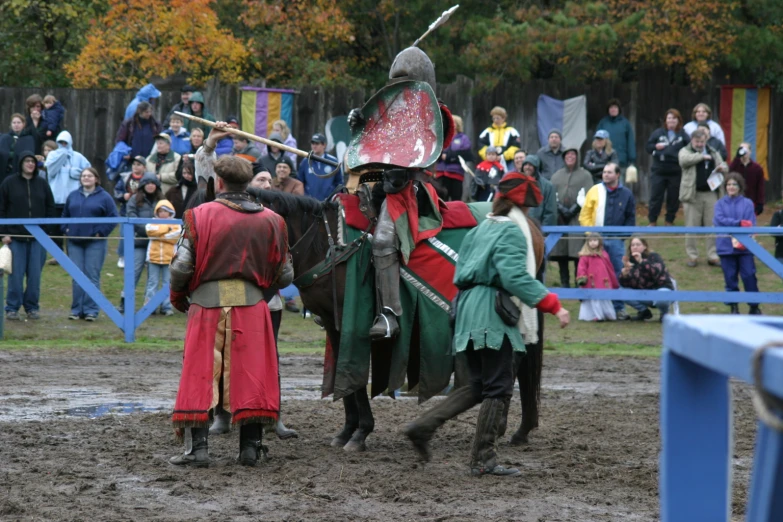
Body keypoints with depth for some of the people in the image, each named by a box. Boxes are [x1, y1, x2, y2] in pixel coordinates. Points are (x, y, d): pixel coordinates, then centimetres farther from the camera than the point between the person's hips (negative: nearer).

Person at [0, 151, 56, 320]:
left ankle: (32, 307, 13)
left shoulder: (42, 184, 7)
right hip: (15, 237, -2)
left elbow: (50, 208, 12)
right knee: (16, 274, -2)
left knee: (35, 274, 3)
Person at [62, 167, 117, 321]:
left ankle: (91, 310, -1)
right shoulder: (73, 196, 12)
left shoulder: (104, 197, 0)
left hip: (95, 243, -4)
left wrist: (101, 232, -10)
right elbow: (65, 215, 22)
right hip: (74, 242, 4)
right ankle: (76, 309, 8)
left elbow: (113, 217, -3)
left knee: (92, 276, -4)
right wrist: (66, 229, 6)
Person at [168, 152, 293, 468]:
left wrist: (178, 298, 10)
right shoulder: (270, 221, 6)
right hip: (252, 307, 2)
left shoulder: (200, 216, -4)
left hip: (206, 303, -2)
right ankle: (250, 446, 9)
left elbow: (181, 266, -7)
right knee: (250, 374, 8)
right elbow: (284, 275, 8)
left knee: (200, 375, 4)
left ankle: (199, 448, 0)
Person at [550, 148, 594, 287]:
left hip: (577, 219, -4)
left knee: (578, 251, -11)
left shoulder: (585, 175, 8)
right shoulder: (557, 175, 19)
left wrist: (573, 210, -11)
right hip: (559, 218, 4)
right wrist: (560, 208, -6)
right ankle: (564, 282, 6)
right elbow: (552, 194, 11)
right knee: (560, 251, 1)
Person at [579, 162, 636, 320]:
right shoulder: (595, 191, 3)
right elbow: (585, 214, 3)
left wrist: (623, 235, -1)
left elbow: (631, 218, 10)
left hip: (616, 240, 0)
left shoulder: (626, 194, 5)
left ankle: (619, 308, 6)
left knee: (618, 275, 0)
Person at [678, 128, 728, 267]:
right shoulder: (685, 151, 4)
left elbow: (725, 167, 20)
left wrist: (723, 168, -4)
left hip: (711, 194, 3)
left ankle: (713, 256, 8)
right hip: (693, 194, -3)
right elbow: (684, 160, -19)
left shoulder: (713, 153, 16)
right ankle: (692, 256, 10)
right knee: (691, 227, 1)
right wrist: (702, 156, -14)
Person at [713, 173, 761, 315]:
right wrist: (739, 222, -17)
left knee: (749, 275, -5)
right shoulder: (720, 203, 7)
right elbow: (719, 220, -9)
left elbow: (751, 224, -5)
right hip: (726, 247, 1)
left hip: (744, 247, -1)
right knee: (730, 278, 4)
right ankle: (734, 307, 14)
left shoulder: (747, 203, 4)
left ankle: (754, 307, 5)